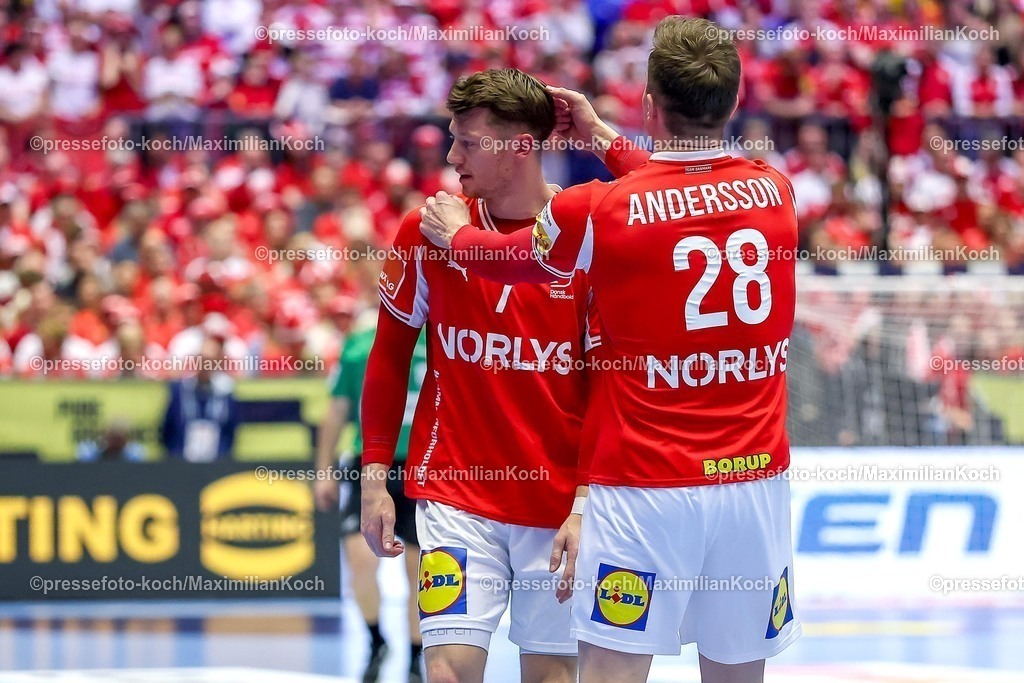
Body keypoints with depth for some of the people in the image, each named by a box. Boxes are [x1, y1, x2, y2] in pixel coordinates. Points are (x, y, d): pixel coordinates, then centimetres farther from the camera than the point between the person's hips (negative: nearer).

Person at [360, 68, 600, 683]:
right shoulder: (427, 231, 0)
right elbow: (390, 356, 9)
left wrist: (587, 506, -11)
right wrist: (374, 477, 5)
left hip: (559, 509, -1)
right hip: (456, 499, 1)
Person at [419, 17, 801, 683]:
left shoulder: (600, 211, -9)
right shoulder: (775, 189, 3)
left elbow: (499, 258, 12)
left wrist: (455, 231, 34)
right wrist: (603, 137, 36)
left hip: (645, 488, -4)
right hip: (757, 480, 4)